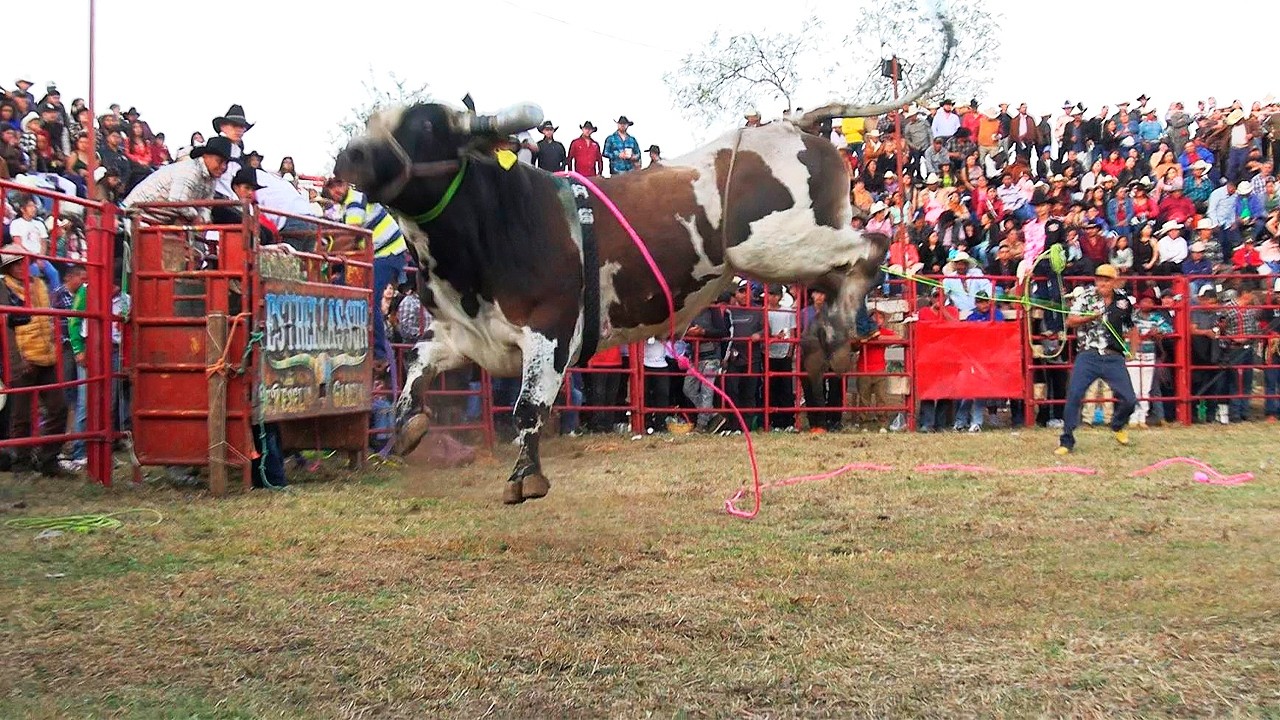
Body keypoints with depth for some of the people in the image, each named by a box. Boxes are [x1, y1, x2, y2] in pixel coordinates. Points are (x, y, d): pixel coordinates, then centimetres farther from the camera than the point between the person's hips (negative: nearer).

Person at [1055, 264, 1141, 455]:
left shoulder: (1124, 300, 9)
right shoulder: (1086, 297, 2)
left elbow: (1132, 327, 22)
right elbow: (1070, 321, -7)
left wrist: (1133, 351, 11)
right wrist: (1090, 317, -22)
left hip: (1114, 358, 2)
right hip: (1088, 356, -2)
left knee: (1129, 400, -1)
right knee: (1073, 396, -13)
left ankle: (1118, 426, 33)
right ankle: (1066, 442, -3)